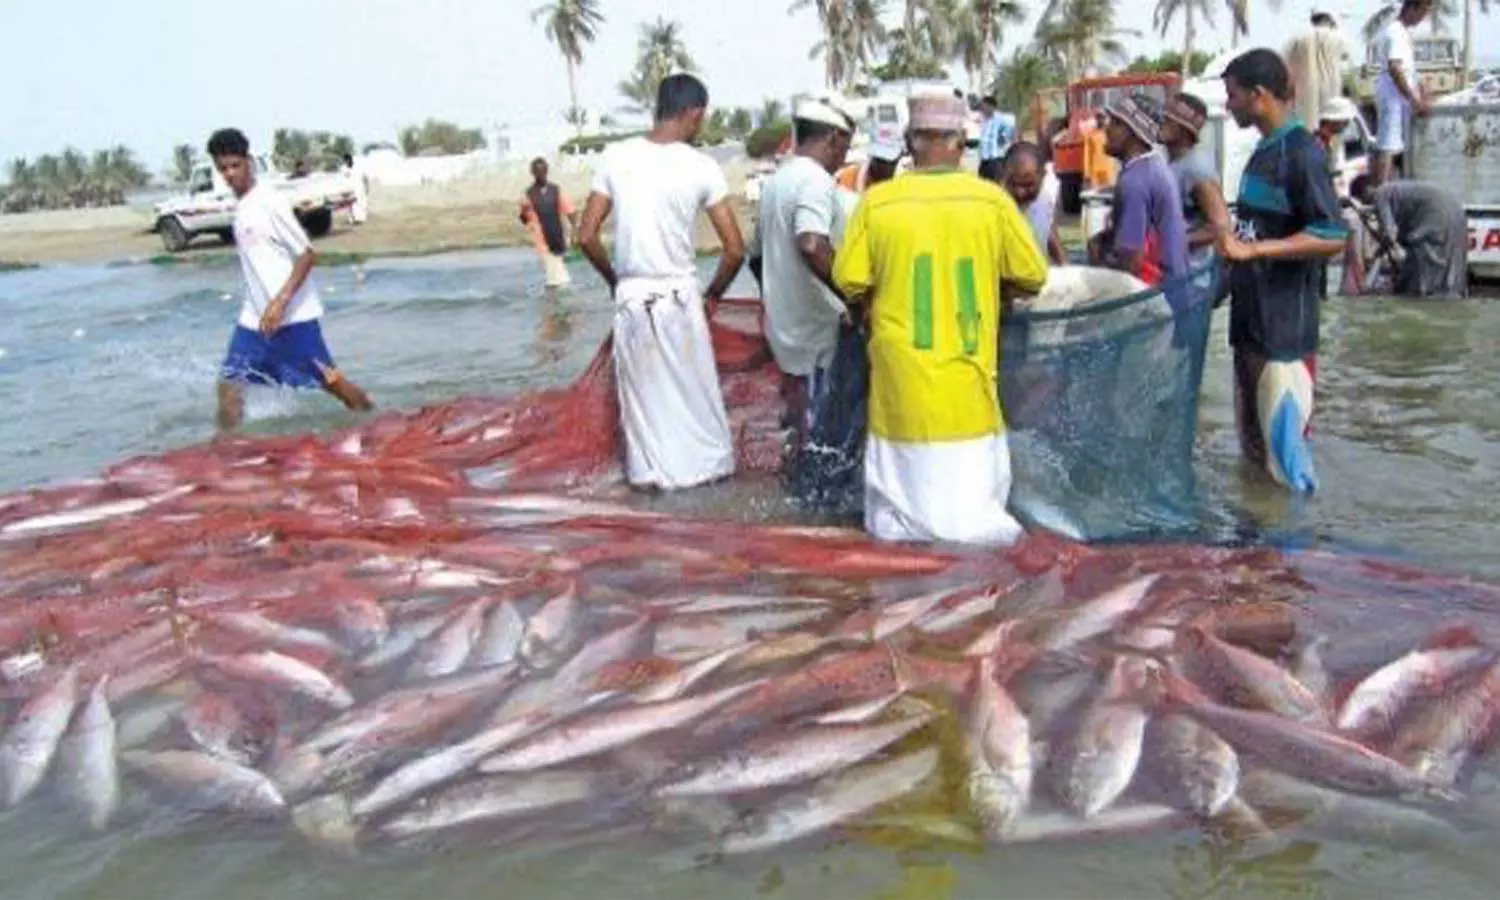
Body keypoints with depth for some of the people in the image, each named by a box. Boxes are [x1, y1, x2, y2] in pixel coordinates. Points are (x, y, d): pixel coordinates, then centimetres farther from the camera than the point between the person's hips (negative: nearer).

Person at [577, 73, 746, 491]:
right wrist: (713, 292, 10)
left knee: (643, 391, 15)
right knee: (694, 389, 15)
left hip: (631, 297, 2)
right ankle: (707, 462, 27)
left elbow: (586, 237, -1)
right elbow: (735, 249, -8)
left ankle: (651, 469, 25)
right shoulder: (701, 167, -8)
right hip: (679, 295, -2)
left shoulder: (615, 157, -2)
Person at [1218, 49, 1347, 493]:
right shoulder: (1265, 150, 13)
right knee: (1254, 436, 16)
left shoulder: (1301, 152, -15)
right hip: (1252, 319, 9)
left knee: (1282, 439, -4)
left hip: (1284, 325, -9)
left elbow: (1332, 237, -22)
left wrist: (1250, 250, -25)